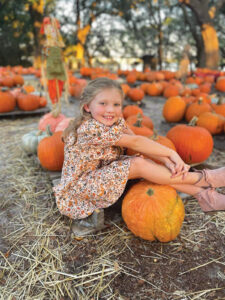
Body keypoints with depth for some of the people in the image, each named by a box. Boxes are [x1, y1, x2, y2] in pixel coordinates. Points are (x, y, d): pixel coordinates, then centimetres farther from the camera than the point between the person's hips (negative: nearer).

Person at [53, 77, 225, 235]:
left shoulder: (117, 122, -2)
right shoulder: (90, 129, -27)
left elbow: (141, 144, -12)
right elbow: (135, 142, -25)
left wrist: (167, 161, -27)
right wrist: (172, 153, -18)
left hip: (103, 176, 7)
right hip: (79, 188, -7)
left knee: (146, 163, -13)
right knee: (139, 165, -23)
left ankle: (203, 196, -8)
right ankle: (204, 178, -11)